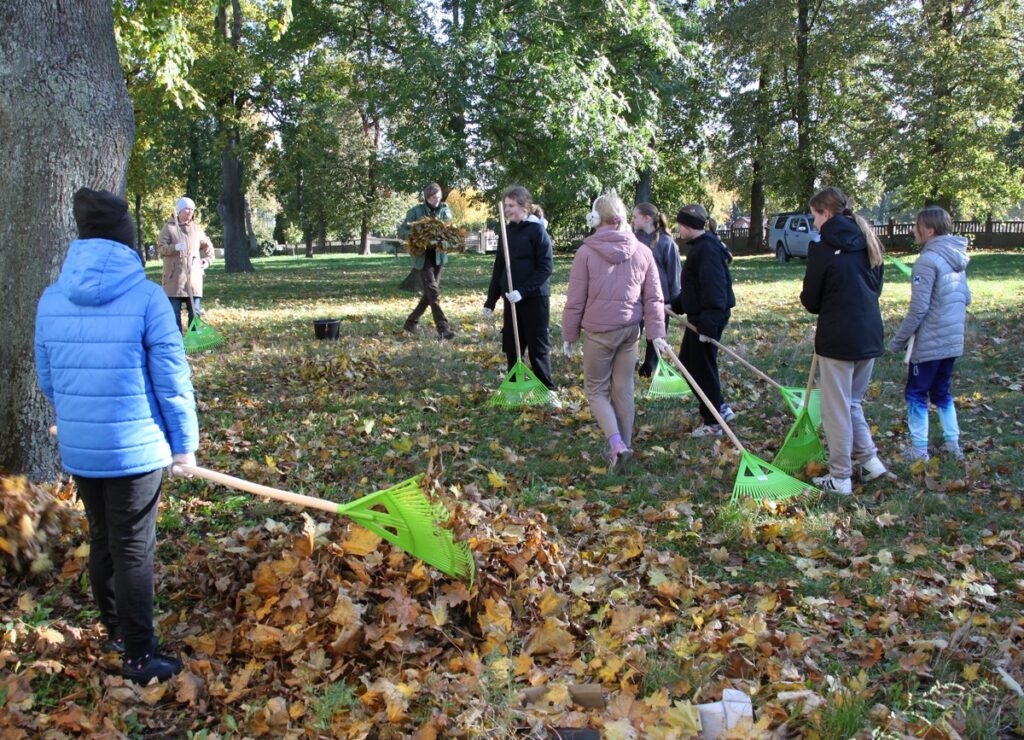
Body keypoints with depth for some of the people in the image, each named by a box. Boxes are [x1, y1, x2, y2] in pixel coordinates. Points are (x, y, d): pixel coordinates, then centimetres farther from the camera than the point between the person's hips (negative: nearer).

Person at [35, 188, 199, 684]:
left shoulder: (51, 300, 0)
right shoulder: (145, 296, -14)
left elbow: (48, 381, 9)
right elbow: (172, 377, -12)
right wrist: (184, 441, -1)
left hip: (78, 450, 5)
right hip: (136, 447, -5)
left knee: (102, 541, 21)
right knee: (133, 550, 4)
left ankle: (115, 630, 37)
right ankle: (139, 657, 12)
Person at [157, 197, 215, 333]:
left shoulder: (197, 228, 13)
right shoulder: (169, 227, 2)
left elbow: (208, 246, 26)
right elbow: (160, 248, -5)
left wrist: (208, 259, 10)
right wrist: (175, 247, -23)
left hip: (194, 276, 3)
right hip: (174, 277, -3)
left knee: (194, 311, 3)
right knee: (174, 311, 0)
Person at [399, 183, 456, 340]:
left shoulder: (444, 209, 6)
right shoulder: (415, 211, -3)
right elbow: (402, 231, -2)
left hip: (439, 255, 5)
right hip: (422, 255, -5)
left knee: (430, 292, 9)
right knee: (433, 292, -13)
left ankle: (412, 321, 26)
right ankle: (443, 328, -16)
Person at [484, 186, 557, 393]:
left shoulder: (537, 231, -9)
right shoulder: (507, 231, 10)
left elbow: (546, 267, -15)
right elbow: (499, 268, 15)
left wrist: (523, 291, -22)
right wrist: (490, 302, 13)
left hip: (535, 299, -6)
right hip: (511, 299, 6)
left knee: (538, 347, -1)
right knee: (511, 345, 8)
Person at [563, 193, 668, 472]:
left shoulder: (586, 252, -8)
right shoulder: (642, 251, 3)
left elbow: (575, 300, -5)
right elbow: (654, 297, 2)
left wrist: (569, 335, 4)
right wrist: (657, 333, 5)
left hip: (598, 332, -4)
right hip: (630, 330, 4)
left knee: (596, 389, 9)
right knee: (623, 389, 14)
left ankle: (616, 444, -9)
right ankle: (624, 446, 22)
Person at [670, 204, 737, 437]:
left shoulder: (707, 249, -19)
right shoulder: (699, 246, 14)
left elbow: (713, 289, -25)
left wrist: (708, 324, -27)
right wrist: (675, 305, 16)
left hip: (707, 317, -11)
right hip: (698, 316, 11)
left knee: (703, 368, -1)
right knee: (687, 363, 17)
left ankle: (713, 423, 11)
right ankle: (720, 408, 25)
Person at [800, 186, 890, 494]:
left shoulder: (822, 250, -13)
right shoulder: (868, 245, 7)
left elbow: (810, 300, -6)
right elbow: (875, 288, 16)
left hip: (838, 339, -7)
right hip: (870, 336, 7)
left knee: (836, 409, 3)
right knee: (853, 402, 23)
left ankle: (840, 478, 10)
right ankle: (868, 459, 20)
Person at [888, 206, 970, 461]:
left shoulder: (928, 260, -19)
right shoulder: (957, 259, 8)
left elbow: (918, 308, -20)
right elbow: (966, 298, 16)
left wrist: (898, 340, -12)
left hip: (930, 342, -8)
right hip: (954, 340, 8)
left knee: (916, 393, 5)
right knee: (942, 392, 20)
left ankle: (919, 450, 9)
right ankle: (952, 443, 23)